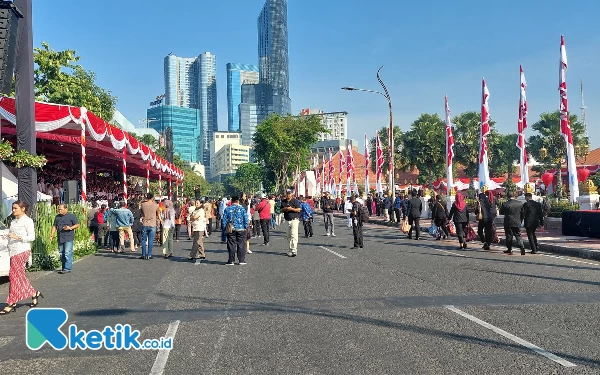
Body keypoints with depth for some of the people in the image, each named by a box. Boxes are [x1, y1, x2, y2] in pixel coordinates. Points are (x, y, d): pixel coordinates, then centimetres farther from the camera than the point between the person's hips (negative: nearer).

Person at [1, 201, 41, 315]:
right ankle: (34, 293, 18)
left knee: (14, 275, -8)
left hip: (22, 251, -8)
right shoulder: (13, 222, 17)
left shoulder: (27, 221, -6)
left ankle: (11, 303, -3)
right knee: (20, 276, 7)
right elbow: (11, 236, 21)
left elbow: (32, 237, -12)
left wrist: (18, 237, -23)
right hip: (13, 252, 8)